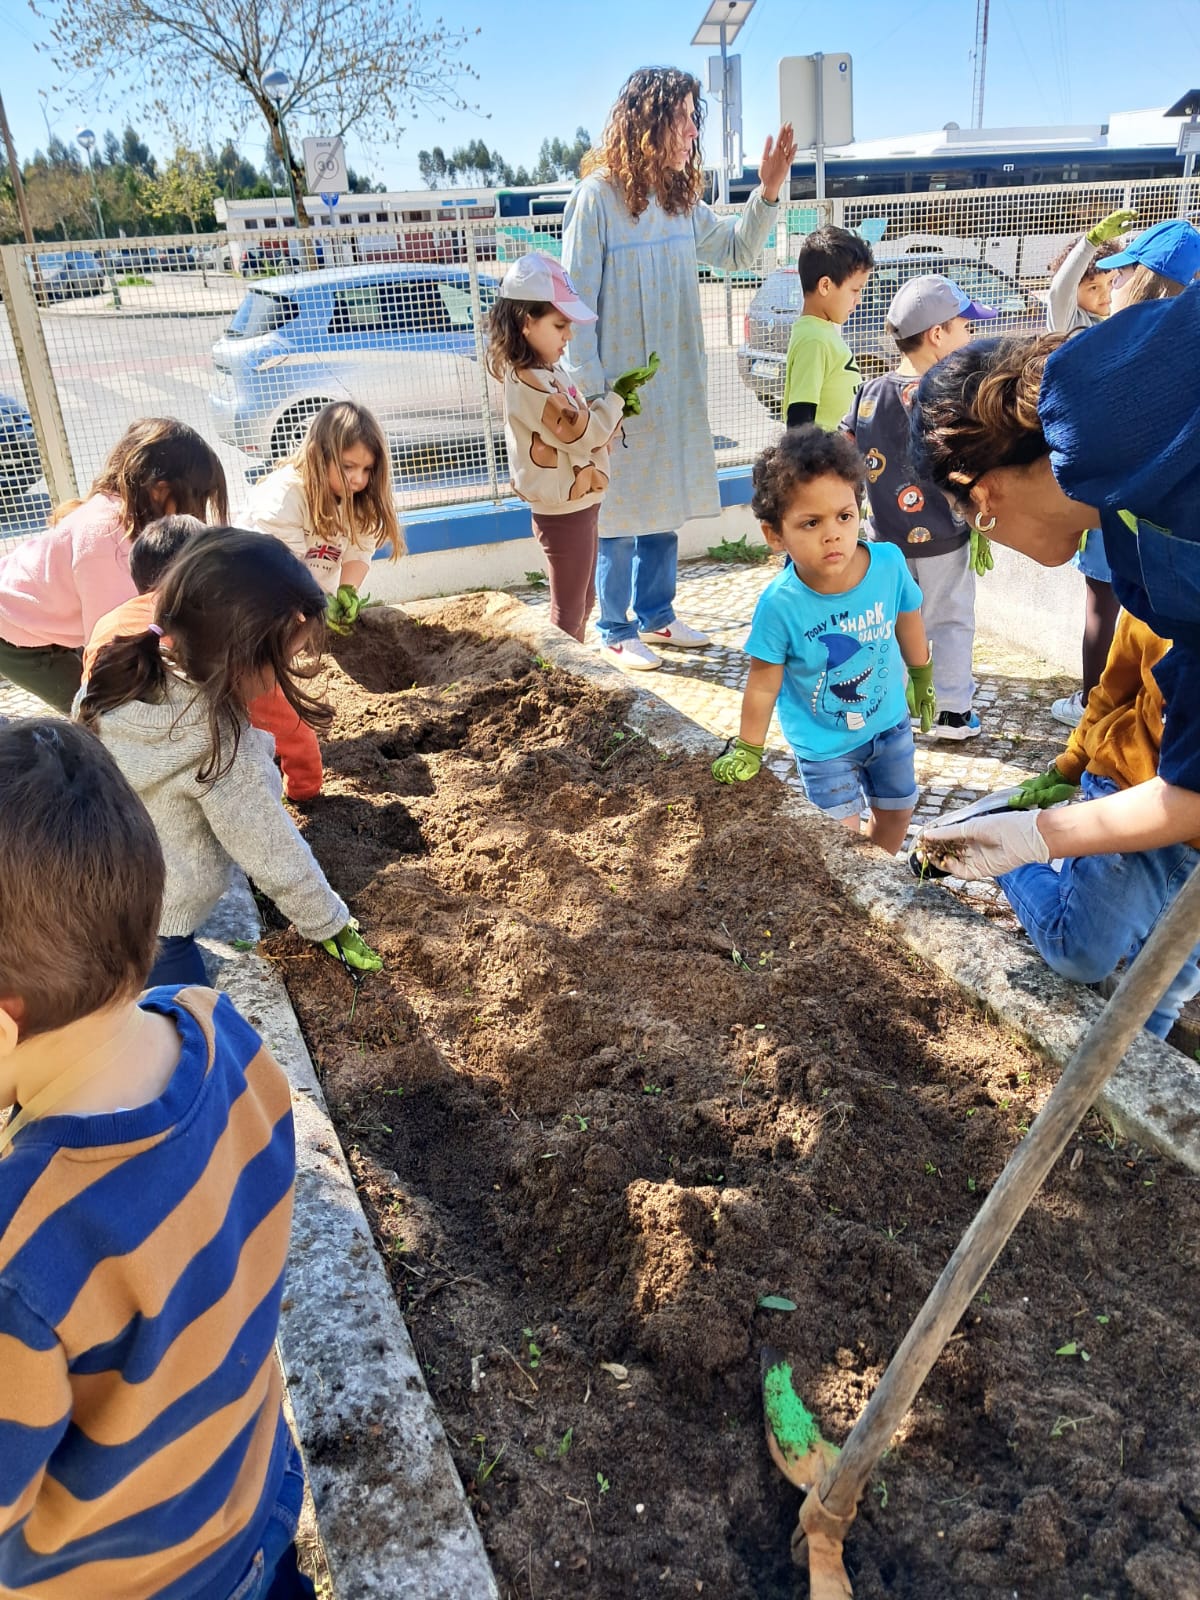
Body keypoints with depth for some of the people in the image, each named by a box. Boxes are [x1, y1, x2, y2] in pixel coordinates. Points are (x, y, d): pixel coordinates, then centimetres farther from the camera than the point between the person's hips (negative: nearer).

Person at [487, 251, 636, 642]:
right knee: (568, 609, 2)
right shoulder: (529, 383, -22)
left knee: (583, 601, 20)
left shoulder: (545, 371, 10)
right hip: (563, 513, -10)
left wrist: (612, 408, -4)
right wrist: (616, 398, -9)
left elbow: (581, 422, 14)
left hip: (577, 505, 10)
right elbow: (581, 433, -22)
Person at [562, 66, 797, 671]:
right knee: (619, 512, 4)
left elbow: (737, 251, 19)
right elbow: (576, 303, -14)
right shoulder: (597, 197, -13)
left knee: (664, 506, 15)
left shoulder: (681, 199, 8)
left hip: (677, 387, 7)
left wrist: (768, 191, 3)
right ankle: (615, 631, 19)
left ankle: (655, 616, 30)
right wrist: (592, 395, -16)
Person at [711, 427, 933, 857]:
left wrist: (922, 681, 14)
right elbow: (764, 682, -17)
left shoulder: (889, 564, -22)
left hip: (889, 722, 4)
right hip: (823, 744, -4)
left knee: (896, 813, 22)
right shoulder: (779, 605, -30)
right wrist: (747, 751, -7)